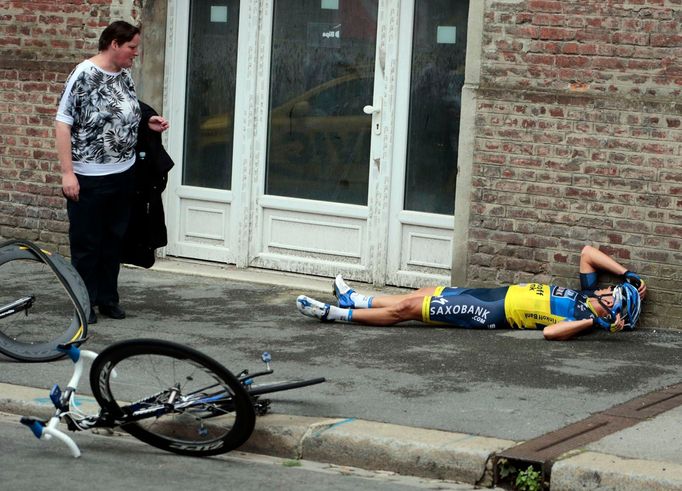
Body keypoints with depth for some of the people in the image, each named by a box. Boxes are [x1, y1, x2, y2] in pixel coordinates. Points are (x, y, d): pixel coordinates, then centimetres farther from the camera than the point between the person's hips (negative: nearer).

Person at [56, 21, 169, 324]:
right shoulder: (83, 75, -13)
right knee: (86, 243, 3)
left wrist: (147, 124, 4)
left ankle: (108, 298, 25)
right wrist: (67, 172, -18)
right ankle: (84, 303, 13)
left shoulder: (125, 76, 7)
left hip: (122, 175, 7)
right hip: (89, 178, -7)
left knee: (113, 240, 14)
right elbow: (63, 124, -13)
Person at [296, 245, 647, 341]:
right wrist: (628, 275, 5)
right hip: (503, 293, 8)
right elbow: (588, 252, 14)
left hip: (494, 314, -8)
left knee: (408, 308, -4)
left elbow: (550, 332, -39)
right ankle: (355, 301, 35)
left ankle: (337, 313, 7)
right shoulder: (588, 294, 4)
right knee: (423, 294, 17)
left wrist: (593, 322, -39)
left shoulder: (587, 317, -21)